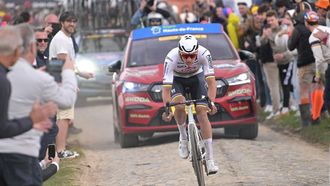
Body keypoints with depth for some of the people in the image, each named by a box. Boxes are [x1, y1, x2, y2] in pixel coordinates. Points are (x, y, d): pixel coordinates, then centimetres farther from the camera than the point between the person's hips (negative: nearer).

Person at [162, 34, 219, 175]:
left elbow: (211, 81, -33)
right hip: (177, 79, -1)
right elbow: (166, 88, -37)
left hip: (196, 77, 1)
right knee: (179, 104, -32)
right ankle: (183, 138, -5)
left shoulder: (204, 54, -33)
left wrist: (211, 102, -48)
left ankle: (210, 160, -12)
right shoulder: (171, 58, -35)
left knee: (202, 113, -14)